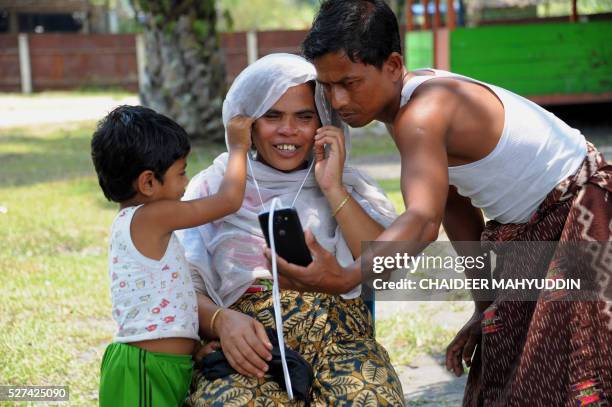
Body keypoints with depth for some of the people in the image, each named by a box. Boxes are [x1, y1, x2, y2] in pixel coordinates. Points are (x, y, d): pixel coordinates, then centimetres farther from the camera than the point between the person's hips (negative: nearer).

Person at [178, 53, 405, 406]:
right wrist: (223, 322, -15)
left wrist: (333, 190, -3)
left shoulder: (348, 186, 17)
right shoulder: (212, 187, 15)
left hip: (340, 340, 1)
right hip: (247, 351, -1)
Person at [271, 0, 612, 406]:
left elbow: (423, 220, -47)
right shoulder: (418, 98, -1)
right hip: (534, 228, 9)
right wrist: (485, 306, 4)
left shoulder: (424, 114, -30)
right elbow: (454, 207, 5)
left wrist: (345, 277, -63)